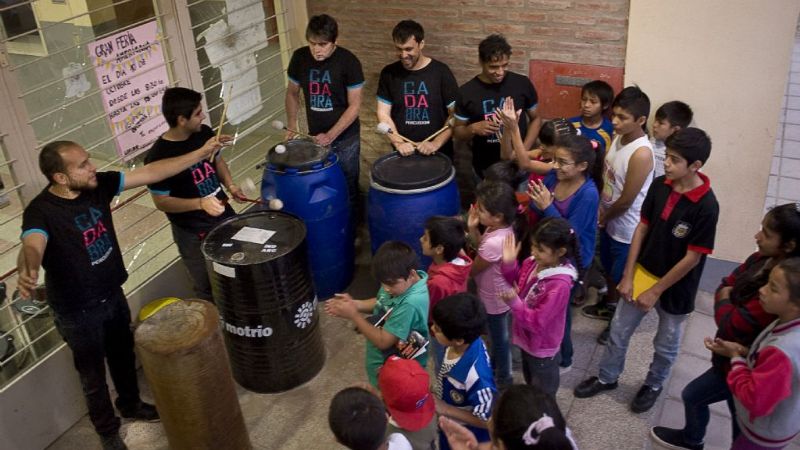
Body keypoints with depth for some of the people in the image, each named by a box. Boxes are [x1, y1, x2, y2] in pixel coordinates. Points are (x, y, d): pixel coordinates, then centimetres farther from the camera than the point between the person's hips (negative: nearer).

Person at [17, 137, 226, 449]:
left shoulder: (98, 185, -11)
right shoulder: (41, 211, -28)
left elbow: (149, 173, -10)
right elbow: (31, 247, -47)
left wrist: (201, 153, -13)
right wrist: (27, 272, -71)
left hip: (113, 295, 6)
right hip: (77, 311, -6)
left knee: (123, 356, 27)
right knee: (94, 374, 15)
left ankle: (131, 405, 55)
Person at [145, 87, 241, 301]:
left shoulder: (204, 133, -6)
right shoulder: (159, 156, -23)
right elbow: (161, 201, -17)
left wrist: (230, 185, -5)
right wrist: (200, 203, -28)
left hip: (224, 216, 6)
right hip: (193, 234, -6)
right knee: (209, 290, 8)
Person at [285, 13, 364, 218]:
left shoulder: (349, 62, -17)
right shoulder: (300, 57, -7)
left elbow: (354, 106, -15)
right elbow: (292, 92, 9)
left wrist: (330, 136, -20)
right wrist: (291, 126, 2)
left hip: (345, 137, -3)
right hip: (315, 136, 3)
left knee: (347, 187, 8)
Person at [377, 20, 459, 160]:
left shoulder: (440, 71, -8)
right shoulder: (389, 73, -1)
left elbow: (455, 114, -7)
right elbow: (383, 114, -1)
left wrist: (436, 143, -17)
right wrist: (398, 143, -14)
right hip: (404, 153, 2)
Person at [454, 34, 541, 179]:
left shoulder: (522, 84, -7)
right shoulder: (467, 91, -8)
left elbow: (535, 119, 5)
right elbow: (458, 131, 2)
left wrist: (524, 150, -9)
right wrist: (474, 129, -20)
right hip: (485, 171, 0)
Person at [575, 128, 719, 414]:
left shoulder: (706, 206, -26)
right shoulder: (660, 186, -11)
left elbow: (692, 258, -20)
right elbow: (642, 229, -2)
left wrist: (655, 291, -14)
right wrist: (628, 276, -3)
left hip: (675, 287, -4)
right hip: (642, 273, 5)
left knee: (665, 344, 20)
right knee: (619, 331, 18)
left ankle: (654, 385, 46)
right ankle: (607, 377, 41)